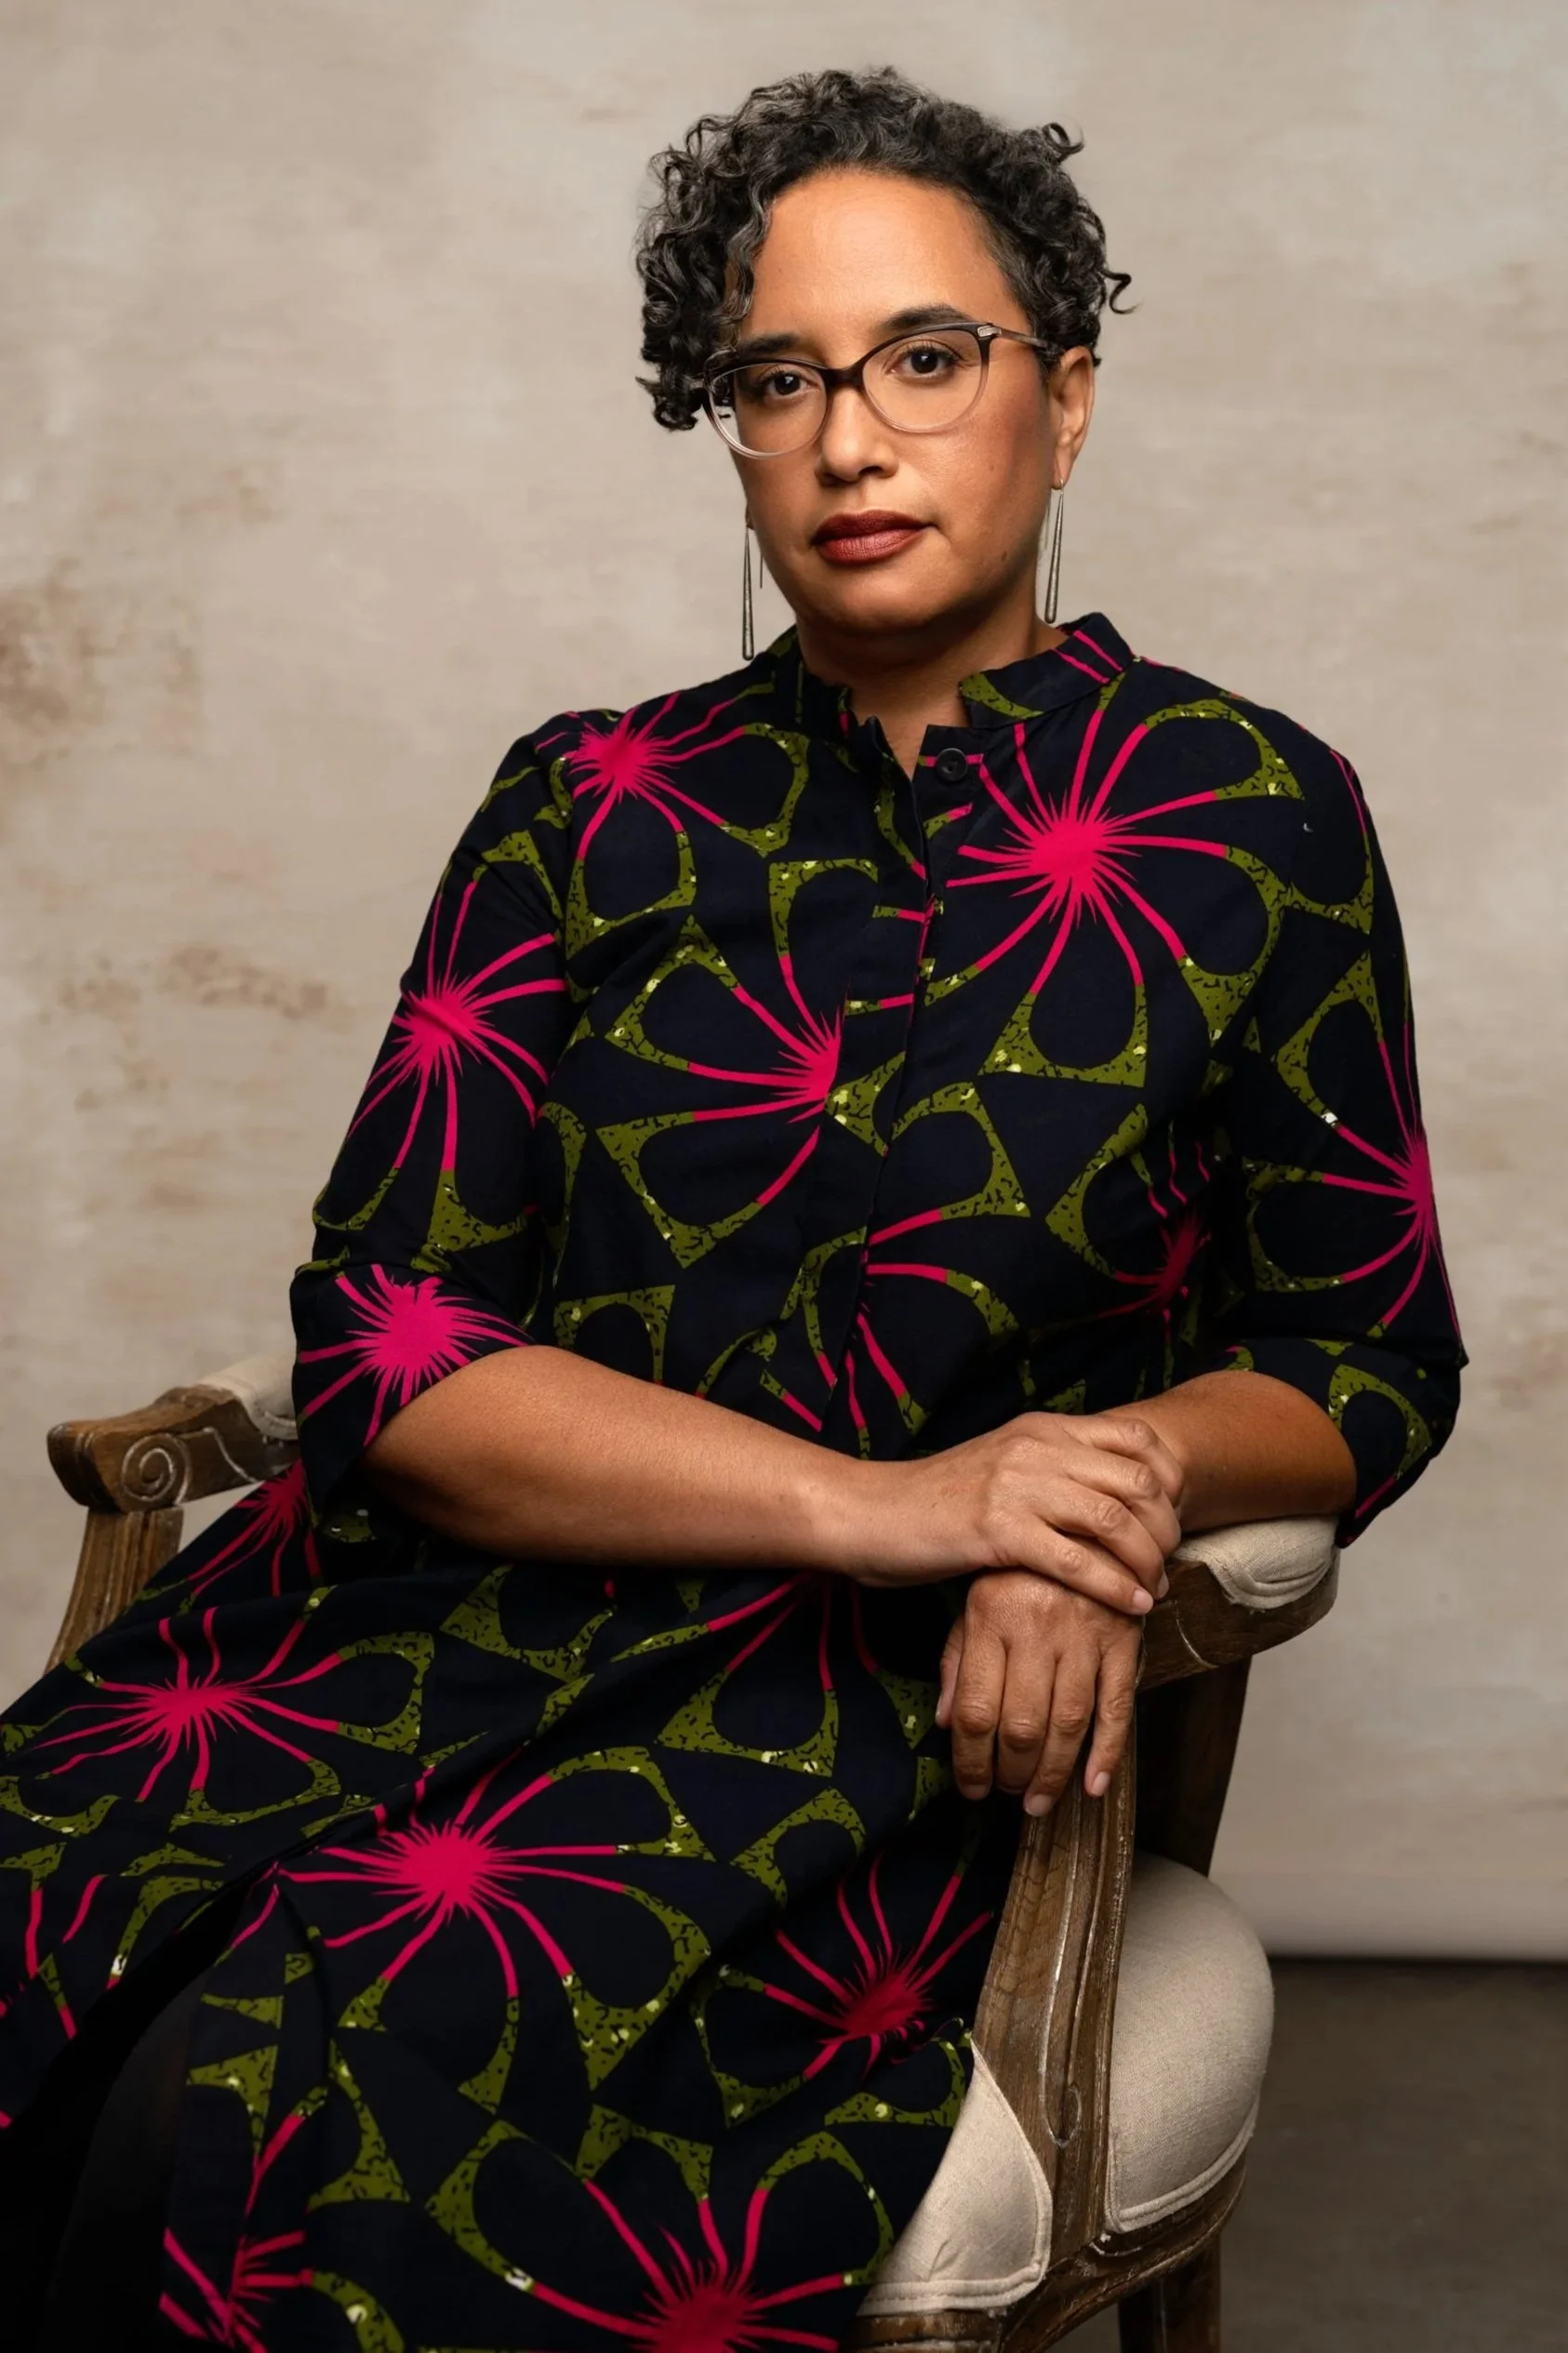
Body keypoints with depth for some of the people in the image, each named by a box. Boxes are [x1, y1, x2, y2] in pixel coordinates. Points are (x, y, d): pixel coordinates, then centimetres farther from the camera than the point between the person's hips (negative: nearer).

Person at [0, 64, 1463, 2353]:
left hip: (884, 1715, -2)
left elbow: (1372, 1358, 10)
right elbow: (382, 1345, -1)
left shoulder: (1253, 824, 5)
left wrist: (1111, 1488, -13)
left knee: (313, 2108, -29)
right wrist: (886, 1499, -14)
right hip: (440, 1624, 3)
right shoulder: (592, 811, 8)